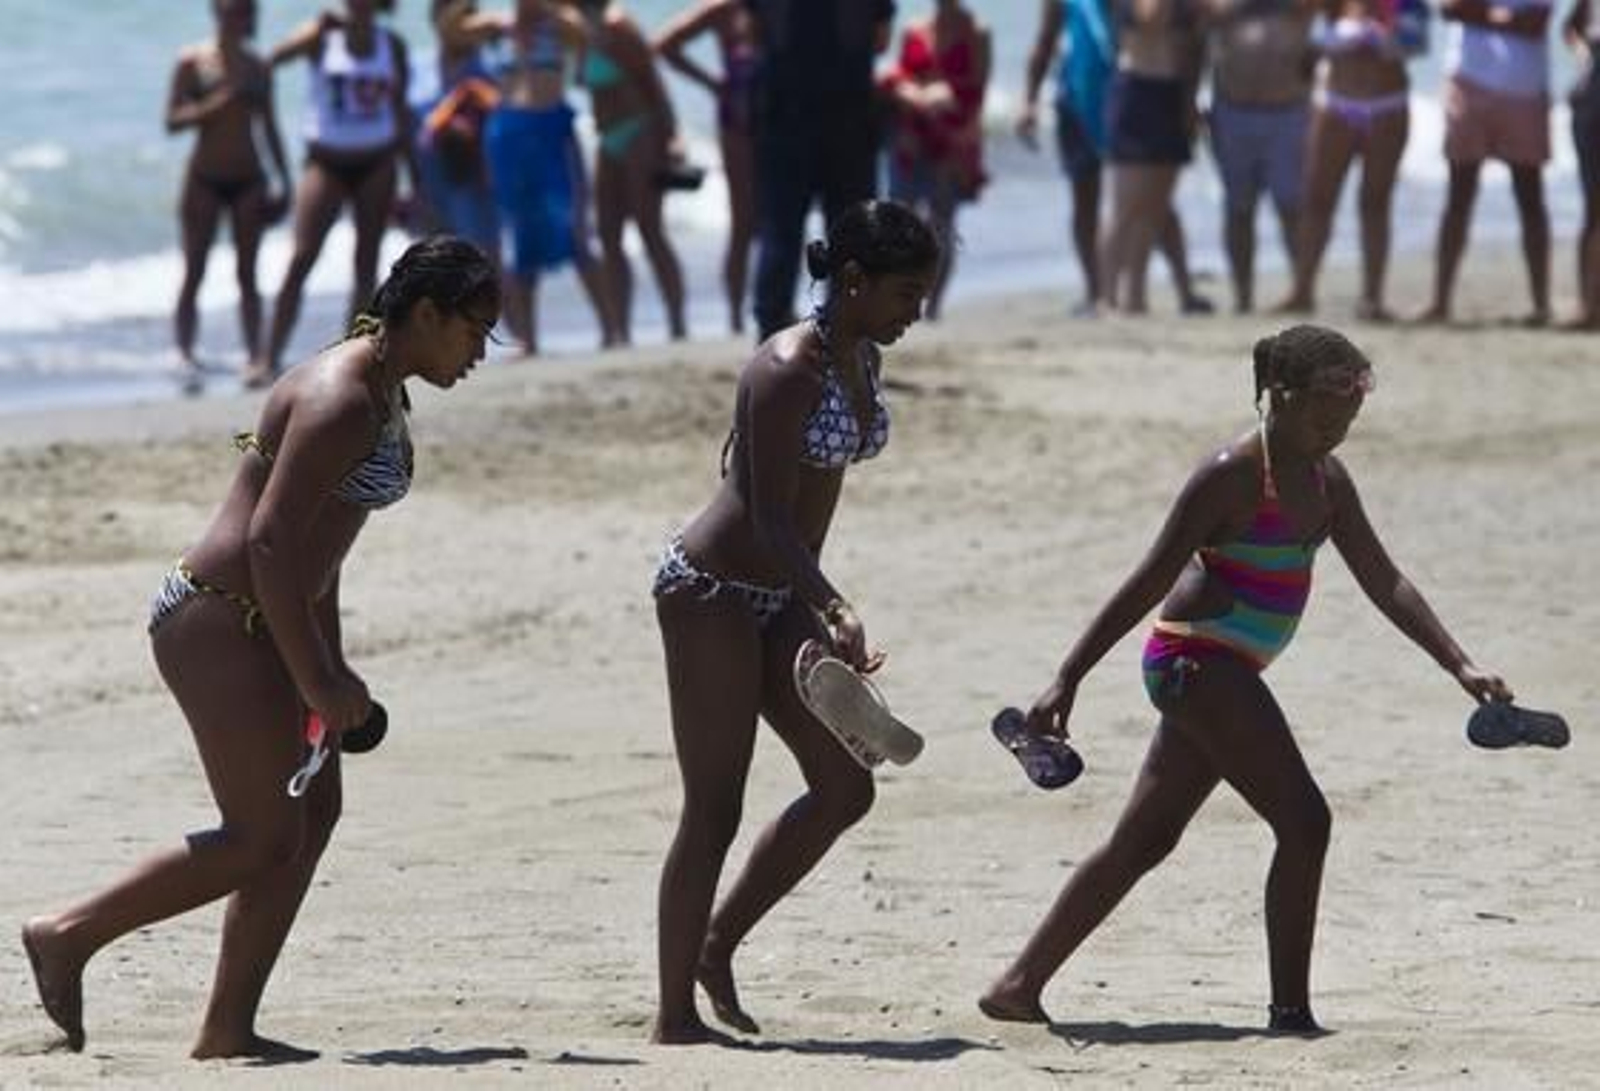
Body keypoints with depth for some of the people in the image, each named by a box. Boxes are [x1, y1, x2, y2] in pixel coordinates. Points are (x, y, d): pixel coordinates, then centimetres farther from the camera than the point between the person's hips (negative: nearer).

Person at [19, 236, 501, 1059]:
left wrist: (332, 671, 20)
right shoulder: (341, 402, -18)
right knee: (264, 838, -7)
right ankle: (68, 936, 1)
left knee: (314, 811, 7)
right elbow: (270, 541, -24)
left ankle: (227, 1028, 8)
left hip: (260, 622, 10)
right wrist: (314, 681, -21)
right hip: (217, 620, -10)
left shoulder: (381, 397, 15)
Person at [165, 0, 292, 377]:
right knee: (194, 272, -2)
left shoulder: (257, 68, 8)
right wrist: (219, 102, -20)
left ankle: (255, 354, 3)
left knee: (247, 273, 3)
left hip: (248, 180, 3)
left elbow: (269, 128, 15)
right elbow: (173, 120, -9)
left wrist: (284, 180, 11)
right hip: (205, 179, -3)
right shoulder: (192, 62, -3)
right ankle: (185, 353, -2)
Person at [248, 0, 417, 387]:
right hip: (327, 161, -3)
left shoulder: (392, 45, 6)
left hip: (376, 162, 3)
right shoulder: (323, 37, -3)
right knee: (301, 260, -11)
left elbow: (400, 112, 13)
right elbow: (276, 56, -19)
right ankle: (269, 359, -12)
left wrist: (414, 175, 12)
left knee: (367, 264, 2)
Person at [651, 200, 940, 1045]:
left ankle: (718, 944, 16)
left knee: (845, 789, 3)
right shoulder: (787, 372, -22)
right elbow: (769, 518, -26)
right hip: (709, 592, -9)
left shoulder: (863, 363, 5)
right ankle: (675, 1013, 2)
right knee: (714, 812, -5)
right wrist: (834, 610, -36)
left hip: (779, 595, 9)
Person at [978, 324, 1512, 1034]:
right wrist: (1068, 681, -17)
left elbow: (1384, 583, 16)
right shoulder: (1235, 474, -15)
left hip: (1220, 676, 10)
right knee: (1303, 821, -12)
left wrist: (1460, 667, 8)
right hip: (1195, 660, -10)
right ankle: (1290, 1009, -9)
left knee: (1144, 841, 12)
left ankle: (1019, 987, 17)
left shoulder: (1326, 480, 11)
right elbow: (1150, 582, -16)